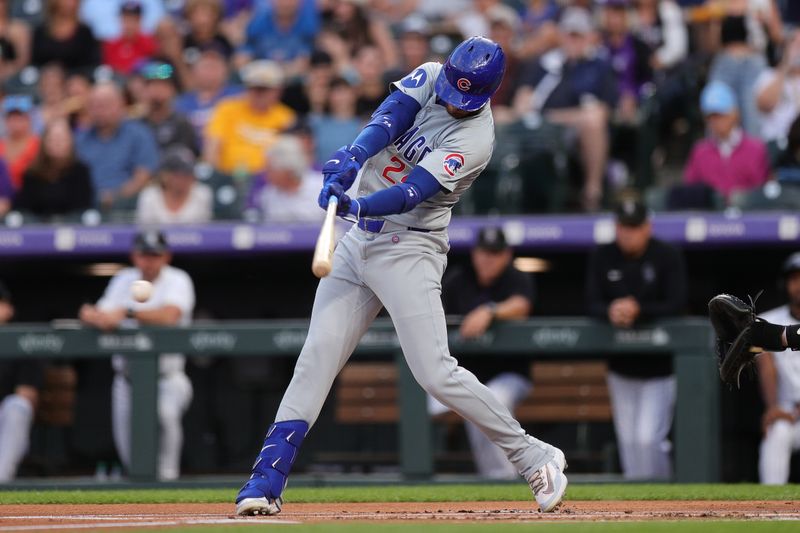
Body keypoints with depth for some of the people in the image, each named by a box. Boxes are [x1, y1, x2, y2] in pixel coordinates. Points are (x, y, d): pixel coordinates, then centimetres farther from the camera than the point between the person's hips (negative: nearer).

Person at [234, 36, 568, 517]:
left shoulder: (475, 138, -17)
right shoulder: (431, 78, 0)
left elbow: (414, 191, -27)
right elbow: (389, 118, -16)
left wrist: (357, 207, -43)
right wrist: (352, 159, -36)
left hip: (409, 250, -6)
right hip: (360, 240, 6)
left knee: (436, 373, -13)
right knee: (318, 356, -2)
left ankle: (533, 457, 1)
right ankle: (267, 481, -4)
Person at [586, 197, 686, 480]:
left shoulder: (668, 257, -10)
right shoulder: (602, 257, 0)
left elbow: (676, 305, -17)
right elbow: (592, 304, -4)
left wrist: (639, 310, -33)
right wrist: (610, 312, -28)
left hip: (659, 368, -4)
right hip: (621, 368, 4)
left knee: (648, 438, -13)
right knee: (629, 442, 9)